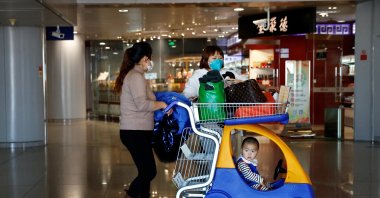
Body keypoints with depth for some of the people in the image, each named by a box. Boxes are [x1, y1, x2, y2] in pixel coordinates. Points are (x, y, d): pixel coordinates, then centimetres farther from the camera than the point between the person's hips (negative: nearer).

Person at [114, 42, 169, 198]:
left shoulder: (133, 75, 18)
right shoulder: (136, 76, -14)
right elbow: (142, 104, -23)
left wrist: (158, 103, 10)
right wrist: (162, 104, -12)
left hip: (137, 131, 10)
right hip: (135, 132, -10)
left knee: (145, 170, 13)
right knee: (149, 171, -8)